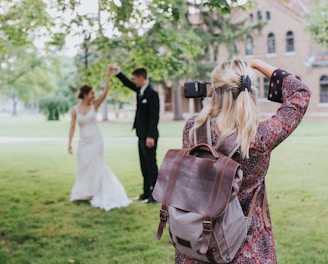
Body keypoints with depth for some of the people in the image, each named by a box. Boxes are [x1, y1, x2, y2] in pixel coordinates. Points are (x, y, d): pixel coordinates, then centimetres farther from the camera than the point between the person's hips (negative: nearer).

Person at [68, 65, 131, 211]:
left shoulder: (94, 106, -3)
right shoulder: (75, 110, -1)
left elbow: (105, 91, -11)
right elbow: (72, 127, 0)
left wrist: (108, 75, -15)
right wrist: (69, 143, -4)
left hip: (96, 140, -1)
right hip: (84, 142, 1)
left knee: (95, 166, 2)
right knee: (83, 167, 10)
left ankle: (95, 193, 13)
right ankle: (83, 193, 26)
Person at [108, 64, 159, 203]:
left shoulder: (152, 93, -16)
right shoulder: (140, 90, 9)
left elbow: (154, 116, -20)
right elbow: (127, 83, 25)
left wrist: (150, 136, -24)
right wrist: (117, 71, 16)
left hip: (149, 136, -9)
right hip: (141, 135, 9)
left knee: (151, 164, -4)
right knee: (144, 165, 13)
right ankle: (147, 192, 20)